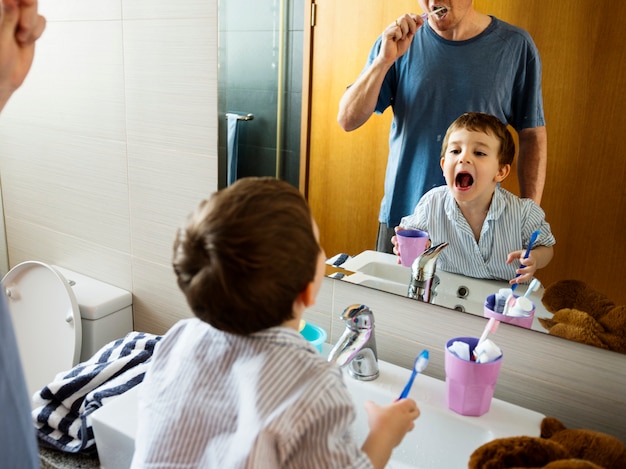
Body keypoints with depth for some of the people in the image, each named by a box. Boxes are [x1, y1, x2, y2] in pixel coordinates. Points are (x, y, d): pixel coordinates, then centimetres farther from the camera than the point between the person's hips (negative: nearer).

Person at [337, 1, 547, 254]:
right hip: (401, 217, 1)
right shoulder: (398, 40, -1)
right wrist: (385, 60, -18)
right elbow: (348, 120, -5)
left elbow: (532, 136, 1)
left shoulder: (514, 45, -3)